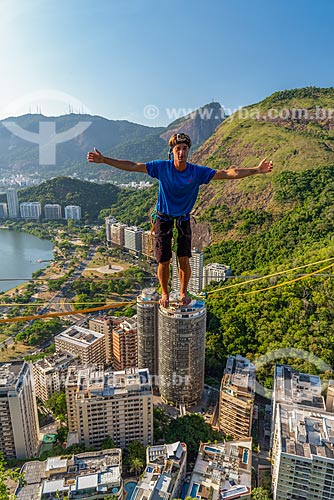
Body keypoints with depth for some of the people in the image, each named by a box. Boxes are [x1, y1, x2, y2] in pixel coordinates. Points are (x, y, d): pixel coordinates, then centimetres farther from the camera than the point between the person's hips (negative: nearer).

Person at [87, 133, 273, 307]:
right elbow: (132, 166, -12)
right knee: (164, 262, 3)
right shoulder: (162, 167, -13)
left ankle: (184, 292, 26)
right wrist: (104, 160, -15)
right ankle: (165, 294, 28)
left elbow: (228, 173, -13)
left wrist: (256, 170, -18)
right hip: (163, 219, 0)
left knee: (184, 259, -1)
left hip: (184, 219, 1)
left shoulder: (198, 172, -12)